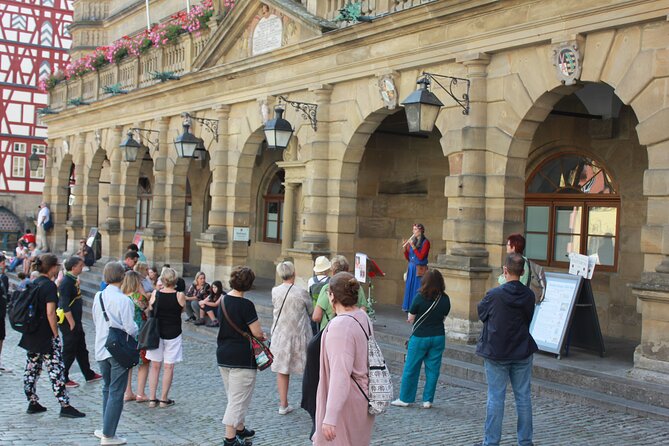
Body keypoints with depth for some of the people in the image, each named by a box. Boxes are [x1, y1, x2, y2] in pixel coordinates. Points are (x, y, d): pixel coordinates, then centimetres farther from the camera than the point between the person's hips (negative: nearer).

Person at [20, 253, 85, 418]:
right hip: (46, 336, -9)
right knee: (56, 369, -6)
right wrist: (56, 334, -14)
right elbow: (50, 313, -20)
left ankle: (32, 403, 21)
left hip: (31, 335, 9)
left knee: (31, 369, 13)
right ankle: (65, 406, -5)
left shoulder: (33, 283, 10)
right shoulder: (49, 285, -15)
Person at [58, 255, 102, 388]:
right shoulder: (66, 282, -19)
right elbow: (65, 306, -23)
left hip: (76, 321, 10)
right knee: (69, 352, 0)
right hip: (69, 322, -10)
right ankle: (63, 378, 10)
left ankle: (89, 375, 29)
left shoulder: (73, 280, 11)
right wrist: (72, 324, -21)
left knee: (81, 349, 18)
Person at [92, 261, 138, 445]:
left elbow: (96, 321, 12)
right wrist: (135, 328, 2)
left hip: (101, 349, 7)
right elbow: (131, 328, -18)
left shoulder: (98, 297, 2)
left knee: (107, 388, 20)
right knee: (116, 393, 1)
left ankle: (107, 429, 24)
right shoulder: (123, 300, -19)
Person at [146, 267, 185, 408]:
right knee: (169, 367, 7)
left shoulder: (155, 294, -8)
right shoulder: (179, 295, -12)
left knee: (155, 366, 12)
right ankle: (164, 399, 12)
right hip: (173, 333, -2)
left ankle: (152, 398, 13)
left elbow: (150, 311, 4)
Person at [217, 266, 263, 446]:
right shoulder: (246, 305, -18)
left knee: (234, 396, 21)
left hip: (223, 355, 8)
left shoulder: (223, 300, 4)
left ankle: (240, 429, 35)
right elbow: (257, 333, -17)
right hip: (242, 357, -8)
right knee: (238, 399, 1)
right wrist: (262, 336, 6)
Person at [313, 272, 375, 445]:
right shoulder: (363, 317, 3)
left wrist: (330, 418, -27)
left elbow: (340, 375, -28)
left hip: (344, 403, -9)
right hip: (362, 398, 9)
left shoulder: (341, 326, -24)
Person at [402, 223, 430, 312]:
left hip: (419, 270, -6)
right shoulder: (412, 241, 11)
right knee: (409, 291, 7)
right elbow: (408, 258, 13)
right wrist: (405, 248, -2)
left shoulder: (425, 242, -6)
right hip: (411, 269, 6)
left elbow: (421, 257, -14)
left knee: (418, 292, -6)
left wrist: (413, 246, -15)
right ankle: (409, 311, 13)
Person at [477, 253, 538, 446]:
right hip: (522, 353, 3)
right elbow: (528, 320, 8)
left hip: (495, 353, -3)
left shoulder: (494, 295, -17)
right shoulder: (529, 295, -5)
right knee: (523, 397, 11)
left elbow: (481, 313, 0)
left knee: (495, 398, 3)